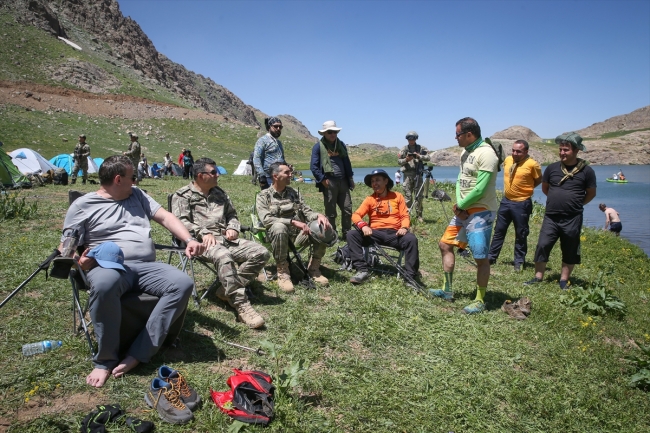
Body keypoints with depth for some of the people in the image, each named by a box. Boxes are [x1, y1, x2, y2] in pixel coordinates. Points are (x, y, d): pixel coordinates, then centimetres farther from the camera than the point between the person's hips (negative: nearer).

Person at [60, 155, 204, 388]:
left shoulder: (137, 195, 21)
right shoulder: (82, 206, 9)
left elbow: (166, 217, 16)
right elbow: (65, 248, 8)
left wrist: (189, 240, -1)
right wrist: (78, 261, -16)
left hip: (147, 267, 4)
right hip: (110, 267, -4)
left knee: (183, 283, -25)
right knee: (105, 284, -41)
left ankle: (138, 354, -25)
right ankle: (105, 360, -20)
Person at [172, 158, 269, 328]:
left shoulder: (219, 193, 25)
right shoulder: (182, 195, 6)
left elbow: (232, 214, 30)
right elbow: (181, 221, -7)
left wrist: (233, 228, 7)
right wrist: (203, 233, -21)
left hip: (225, 238, 7)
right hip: (203, 241, -6)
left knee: (261, 253, -12)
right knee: (224, 257, -39)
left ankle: (228, 290, -13)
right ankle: (242, 306, -37)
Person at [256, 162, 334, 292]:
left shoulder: (293, 192, 15)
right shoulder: (263, 196, -1)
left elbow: (307, 212, 12)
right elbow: (266, 219, -17)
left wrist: (319, 215, -13)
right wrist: (293, 222, -27)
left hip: (297, 234, 5)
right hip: (279, 234, -4)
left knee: (325, 228, -18)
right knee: (279, 227, -40)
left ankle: (314, 268, -1)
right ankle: (283, 272, -23)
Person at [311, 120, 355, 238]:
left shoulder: (341, 144, 14)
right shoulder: (318, 146, -2)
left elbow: (347, 163, 18)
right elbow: (314, 166, -6)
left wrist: (350, 179, 11)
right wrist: (322, 180, -13)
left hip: (343, 181, 5)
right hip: (329, 182, -5)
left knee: (347, 209, 6)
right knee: (331, 212, 4)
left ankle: (347, 233, 18)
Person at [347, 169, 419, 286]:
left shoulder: (397, 196, 11)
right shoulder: (370, 199, 11)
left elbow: (405, 216, 6)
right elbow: (356, 215, 0)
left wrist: (404, 227, -16)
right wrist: (363, 226, -21)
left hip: (394, 233, -1)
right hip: (375, 233, 2)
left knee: (411, 239, -32)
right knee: (352, 234, -22)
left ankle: (410, 276, -23)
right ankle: (362, 270, -21)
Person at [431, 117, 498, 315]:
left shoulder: (486, 154, -18)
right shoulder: (466, 151, 11)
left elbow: (480, 189, -22)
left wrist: (460, 205, -10)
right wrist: (459, 204, -5)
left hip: (480, 212, -10)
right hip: (463, 210, 10)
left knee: (481, 257, -4)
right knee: (445, 244, 13)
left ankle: (480, 301, 11)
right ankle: (447, 290, 25)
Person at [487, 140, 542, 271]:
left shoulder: (532, 164, -15)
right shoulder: (507, 160, 2)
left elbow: (539, 180, -1)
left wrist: (526, 188, -4)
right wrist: (512, 187, 8)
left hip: (521, 203, -5)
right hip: (505, 200, 5)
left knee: (521, 234, 7)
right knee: (499, 231, 12)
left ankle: (519, 262, 21)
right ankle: (491, 257, 22)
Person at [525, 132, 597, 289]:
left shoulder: (586, 170, -5)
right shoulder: (552, 168, 0)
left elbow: (591, 193, 6)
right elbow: (544, 188, 15)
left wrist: (575, 204, 7)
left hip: (572, 219, -1)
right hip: (550, 217, 2)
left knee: (569, 251, 8)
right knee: (542, 246, -2)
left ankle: (564, 281, 21)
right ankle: (538, 277, 11)